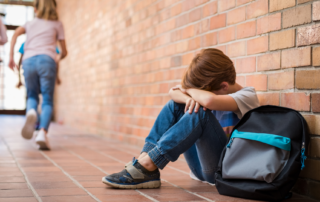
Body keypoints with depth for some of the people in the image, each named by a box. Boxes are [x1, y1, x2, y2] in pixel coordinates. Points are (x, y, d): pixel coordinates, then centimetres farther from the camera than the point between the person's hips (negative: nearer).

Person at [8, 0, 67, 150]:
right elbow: (64, 52, 20)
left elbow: (16, 34, 5)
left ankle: (31, 112, -21)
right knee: (47, 100, 0)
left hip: (29, 61, 2)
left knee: (32, 96, 16)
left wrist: (11, 57, 5)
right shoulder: (57, 24, 22)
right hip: (47, 60, -2)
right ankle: (43, 132, -24)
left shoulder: (30, 24, 25)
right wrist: (59, 58, 43)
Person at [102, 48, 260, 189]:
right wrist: (188, 98, -23)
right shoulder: (214, 89, 7)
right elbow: (173, 92, 0)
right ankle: (143, 159, -15)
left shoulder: (247, 96, -14)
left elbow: (209, 100, -35)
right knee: (175, 105, 0)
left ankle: (146, 167, -28)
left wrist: (189, 90, -14)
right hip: (202, 169, 7)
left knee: (200, 112, -28)